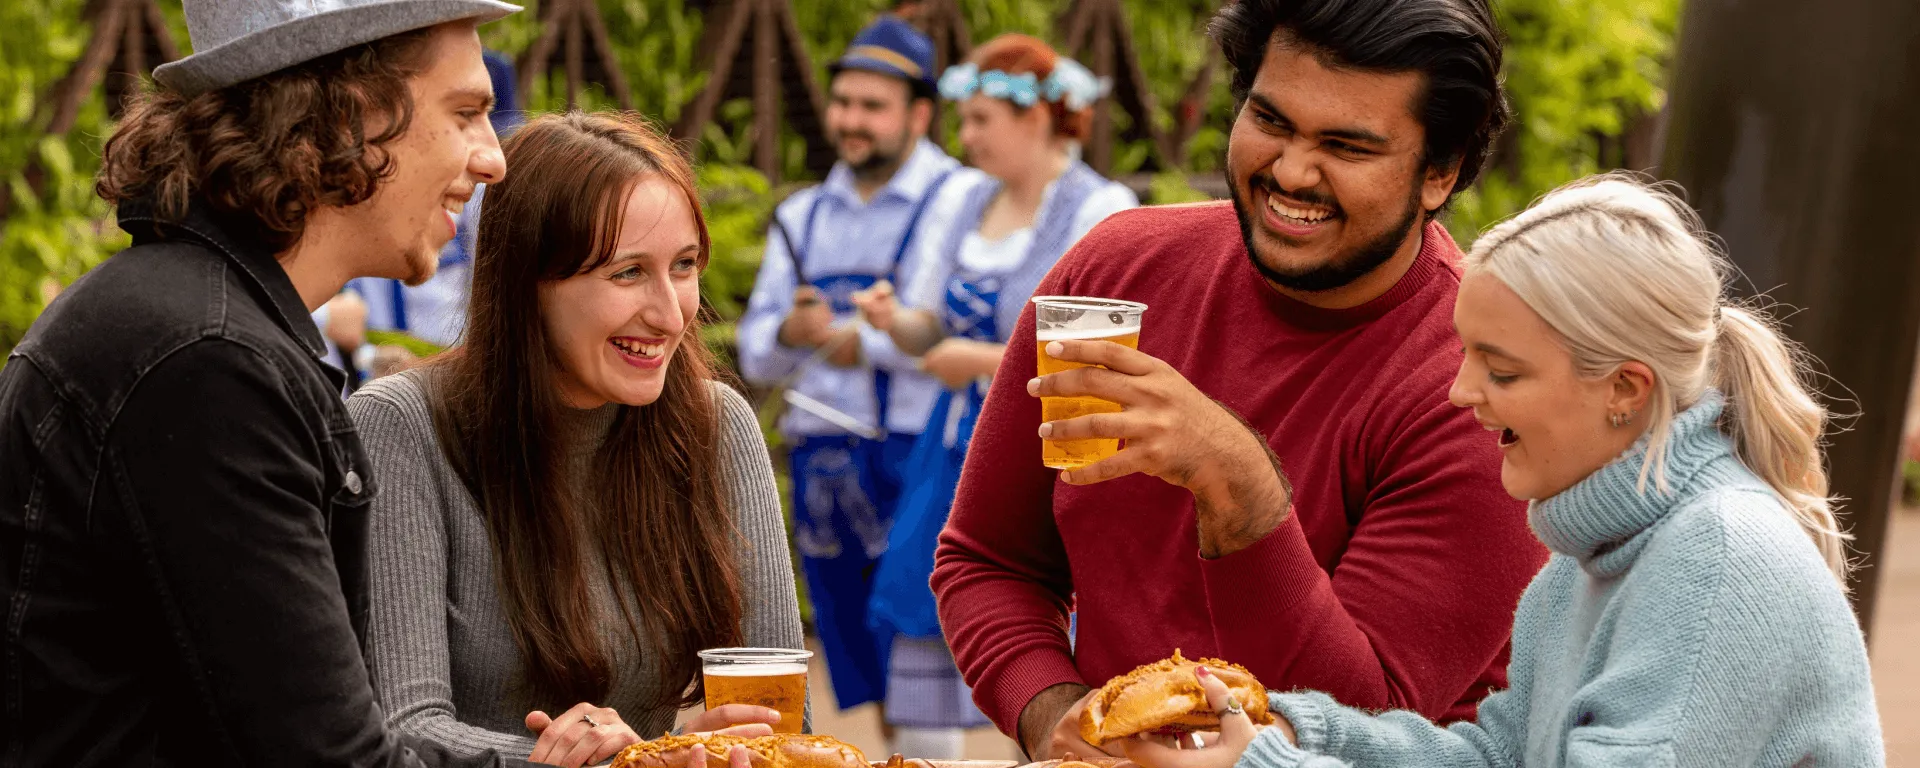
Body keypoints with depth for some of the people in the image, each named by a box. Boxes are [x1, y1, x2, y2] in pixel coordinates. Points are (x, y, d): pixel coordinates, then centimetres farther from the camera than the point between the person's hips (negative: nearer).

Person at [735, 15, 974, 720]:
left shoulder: (962, 204, -2)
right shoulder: (802, 217, 18)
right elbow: (757, 356, 13)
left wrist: (867, 343, -14)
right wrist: (790, 334, -8)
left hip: (919, 458, -6)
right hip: (823, 468, 6)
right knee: (859, 683, 9)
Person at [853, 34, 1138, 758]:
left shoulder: (1099, 212, -11)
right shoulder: (974, 202, 11)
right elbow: (932, 331, 17)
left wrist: (982, 359, -17)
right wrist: (895, 321, -7)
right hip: (958, 446, 7)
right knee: (923, 627, 6)